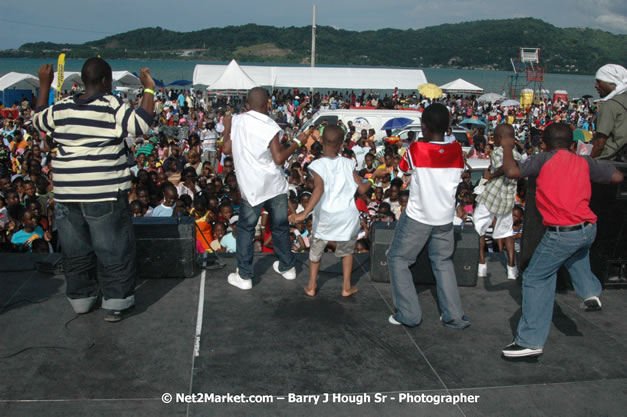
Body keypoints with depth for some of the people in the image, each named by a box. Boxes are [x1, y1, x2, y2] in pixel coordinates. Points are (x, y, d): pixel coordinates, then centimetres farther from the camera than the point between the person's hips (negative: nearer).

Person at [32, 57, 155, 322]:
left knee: (75, 248, 17)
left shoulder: (63, 108, 5)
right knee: (113, 249, 5)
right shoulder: (112, 107, -11)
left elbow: (38, 120, 22)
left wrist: (44, 85, 29)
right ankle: (116, 303, 10)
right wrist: (149, 90, -9)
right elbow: (141, 124, -17)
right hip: (104, 191, -5)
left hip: (67, 191, 6)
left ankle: (81, 298, 30)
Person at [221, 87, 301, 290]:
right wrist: (297, 142, -3)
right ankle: (287, 267, 32)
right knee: (280, 226, 16)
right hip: (274, 185, -1)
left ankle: (244, 276, 11)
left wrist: (227, 127, 21)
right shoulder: (270, 127, -12)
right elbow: (279, 159, -15)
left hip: (251, 187, 1)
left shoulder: (236, 121, -2)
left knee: (245, 229, 11)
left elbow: (226, 149, 6)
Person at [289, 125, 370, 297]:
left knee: (316, 249, 20)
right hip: (347, 214, 1)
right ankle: (346, 287, 26)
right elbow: (362, 189, 0)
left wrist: (305, 213, -30)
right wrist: (368, 183, 23)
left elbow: (319, 189, -24)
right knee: (347, 249, 23)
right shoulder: (347, 163, -1)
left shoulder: (318, 164, -8)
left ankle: (311, 286, 26)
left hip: (325, 216, -1)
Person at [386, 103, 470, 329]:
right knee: (443, 262, 19)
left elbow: (403, 168, 3)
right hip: (445, 217, 5)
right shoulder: (457, 150, -5)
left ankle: (409, 314, 8)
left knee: (398, 259, 10)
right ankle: (454, 316, 18)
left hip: (417, 216, -4)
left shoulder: (416, 149, -16)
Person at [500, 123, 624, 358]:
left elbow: (512, 172, -13)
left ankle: (530, 341, 1)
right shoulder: (584, 162, 10)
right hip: (588, 229, 6)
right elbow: (617, 177, 13)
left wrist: (507, 148, 4)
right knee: (575, 252, 41)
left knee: (535, 279, 3)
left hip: (561, 233, -6)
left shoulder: (544, 159, -3)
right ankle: (590, 291, 25)